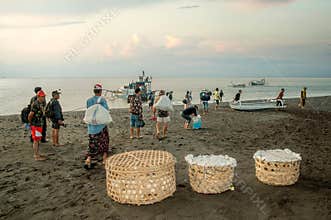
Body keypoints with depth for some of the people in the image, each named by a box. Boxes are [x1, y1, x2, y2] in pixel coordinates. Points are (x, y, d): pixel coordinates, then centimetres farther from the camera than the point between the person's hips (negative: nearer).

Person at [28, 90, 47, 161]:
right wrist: (31, 123, -5)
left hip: (39, 125, 9)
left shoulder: (41, 104, 10)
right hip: (35, 125, -9)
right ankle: (36, 156, 4)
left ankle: (37, 154, 24)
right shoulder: (35, 105, -20)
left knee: (38, 140, 15)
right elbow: (30, 115, -21)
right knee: (36, 140, -3)